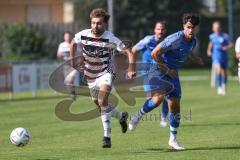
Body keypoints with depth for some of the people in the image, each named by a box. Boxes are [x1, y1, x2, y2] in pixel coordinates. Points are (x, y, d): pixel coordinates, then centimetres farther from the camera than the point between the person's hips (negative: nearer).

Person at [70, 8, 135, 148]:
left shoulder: (111, 39, -22)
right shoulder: (83, 35, -12)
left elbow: (128, 52, -20)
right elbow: (73, 43, 12)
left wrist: (131, 69, -30)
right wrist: (73, 60, 10)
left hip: (105, 73, -5)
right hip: (90, 75, 5)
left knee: (102, 101, -25)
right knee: (99, 104, 16)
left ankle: (107, 137, -19)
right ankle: (121, 117, 46)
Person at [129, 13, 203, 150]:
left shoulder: (193, 41, 4)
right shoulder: (175, 39, -23)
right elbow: (155, 53, -22)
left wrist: (194, 57, 11)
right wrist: (167, 70, -17)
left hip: (172, 74, 7)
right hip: (158, 71, -7)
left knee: (175, 106, 5)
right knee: (159, 97, -30)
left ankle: (173, 139, 17)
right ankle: (138, 116, -4)